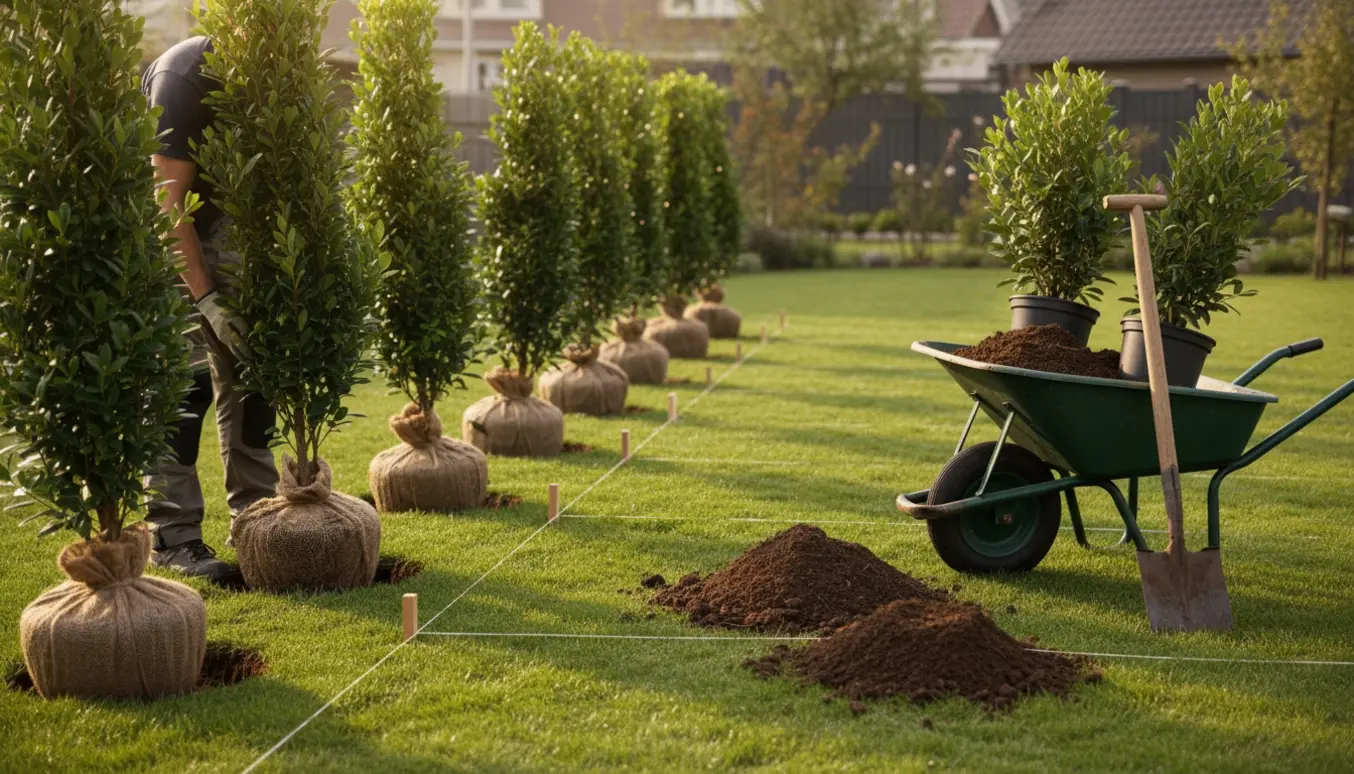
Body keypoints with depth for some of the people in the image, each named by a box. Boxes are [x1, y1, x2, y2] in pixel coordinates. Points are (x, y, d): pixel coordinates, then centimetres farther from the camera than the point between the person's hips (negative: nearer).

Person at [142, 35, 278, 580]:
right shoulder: (182, 77, -30)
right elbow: (169, 201, -28)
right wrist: (205, 298, -29)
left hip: (218, 218, 6)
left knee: (247, 362, 2)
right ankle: (172, 535, -9)